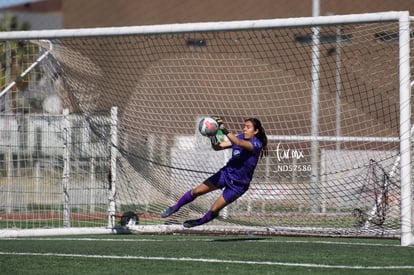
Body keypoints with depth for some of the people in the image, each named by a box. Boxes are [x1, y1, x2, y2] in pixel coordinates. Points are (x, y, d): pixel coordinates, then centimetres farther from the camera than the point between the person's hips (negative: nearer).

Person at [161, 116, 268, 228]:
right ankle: (175, 207, 25)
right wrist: (214, 141, -24)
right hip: (226, 173, 5)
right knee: (196, 191, 3)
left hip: (238, 184, -5)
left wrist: (224, 129, -50)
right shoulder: (239, 138, -3)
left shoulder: (256, 144, -23)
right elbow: (218, 146, -1)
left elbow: (240, 143, -43)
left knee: (214, 210, -1)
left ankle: (200, 222, 28)